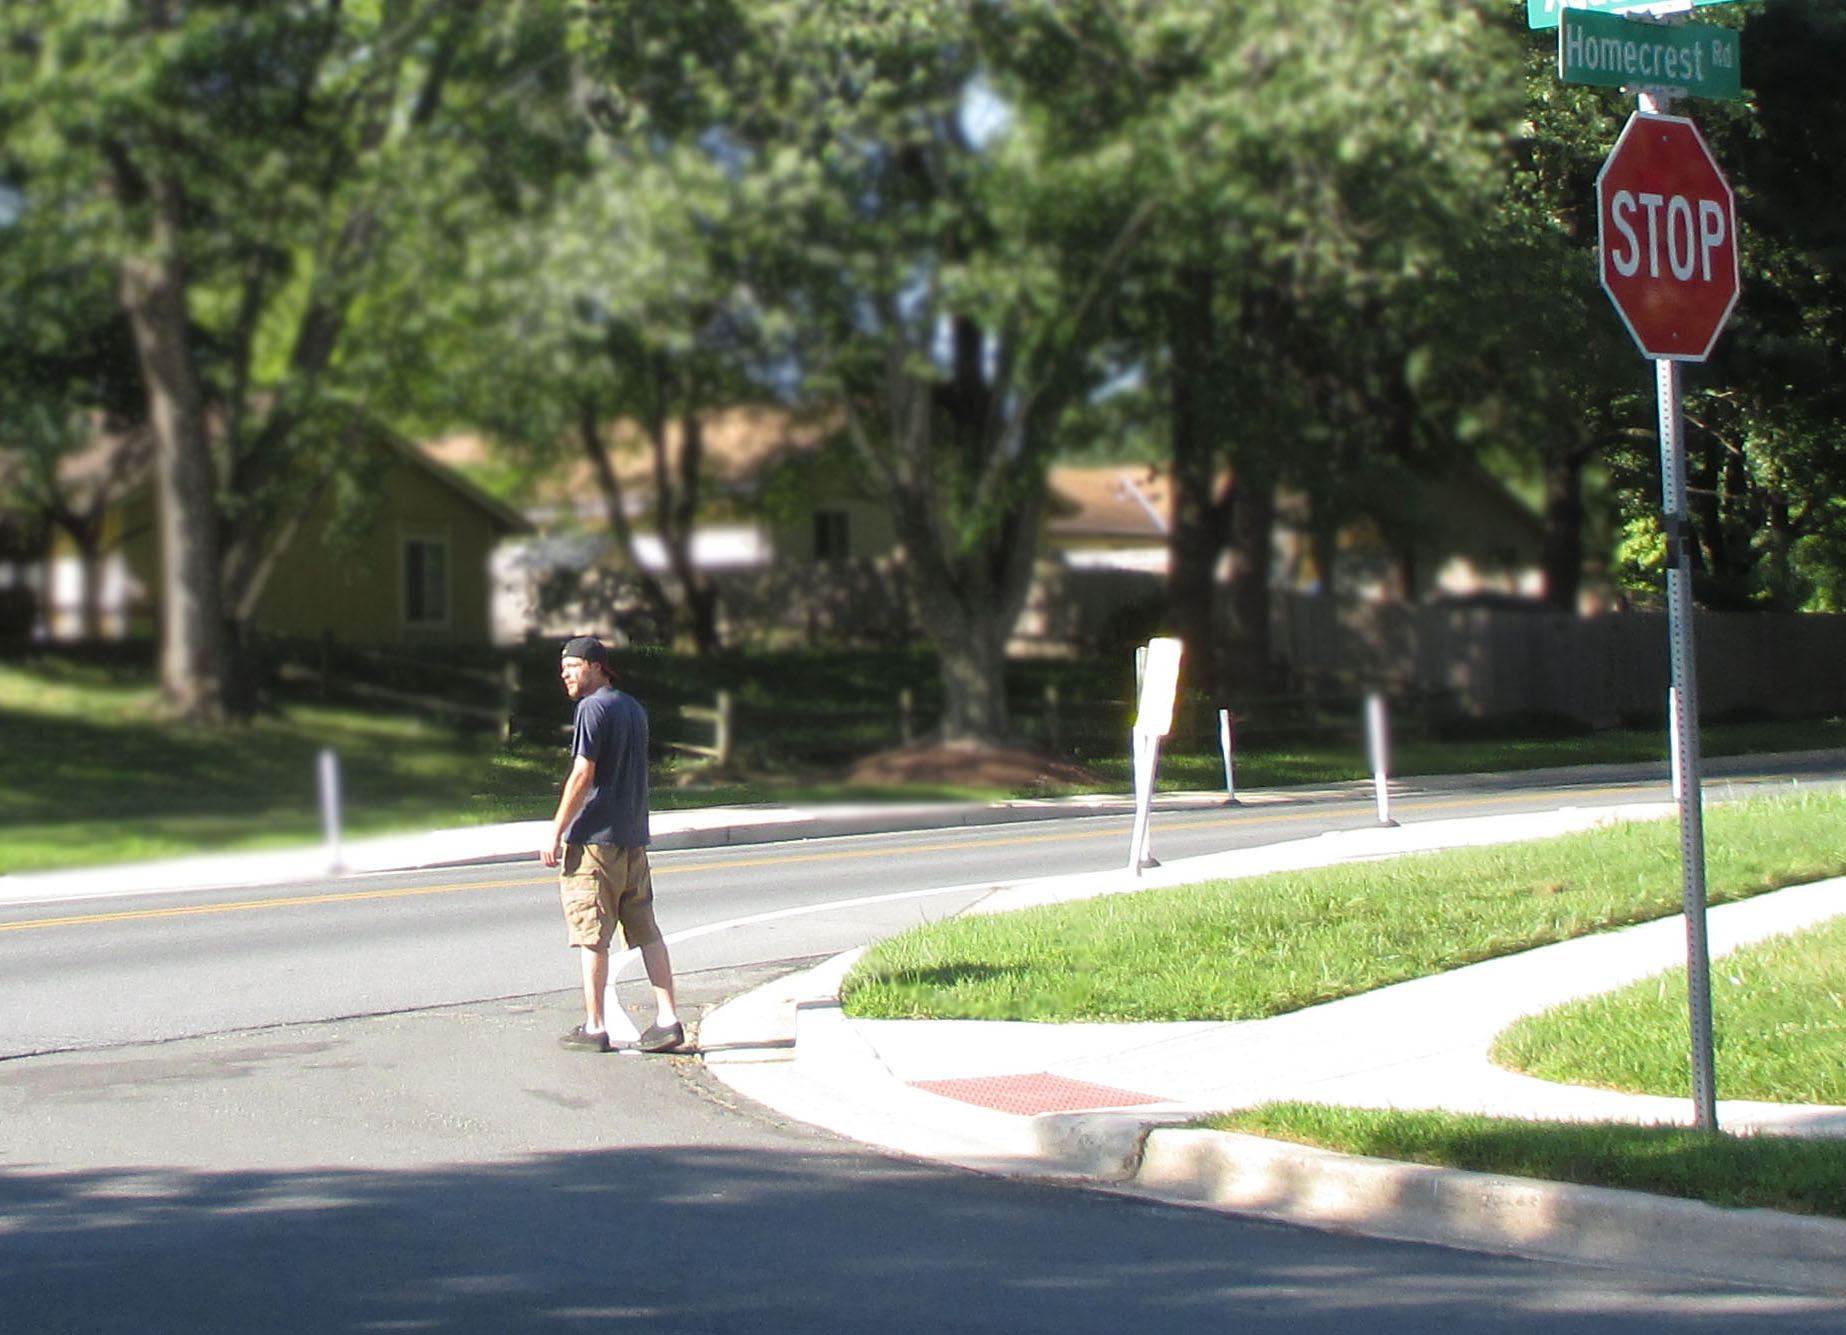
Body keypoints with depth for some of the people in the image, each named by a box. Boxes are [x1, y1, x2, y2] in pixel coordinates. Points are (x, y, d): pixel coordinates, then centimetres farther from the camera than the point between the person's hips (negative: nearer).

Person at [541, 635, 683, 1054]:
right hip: (633, 838, 8)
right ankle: (668, 1019, 4)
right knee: (646, 932, 8)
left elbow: (583, 775, -16)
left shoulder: (593, 708, -11)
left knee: (592, 936, -2)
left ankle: (595, 1027, 1)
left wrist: (556, 833, -13)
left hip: (594, 838, -8)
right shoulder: (634, 708, 15)